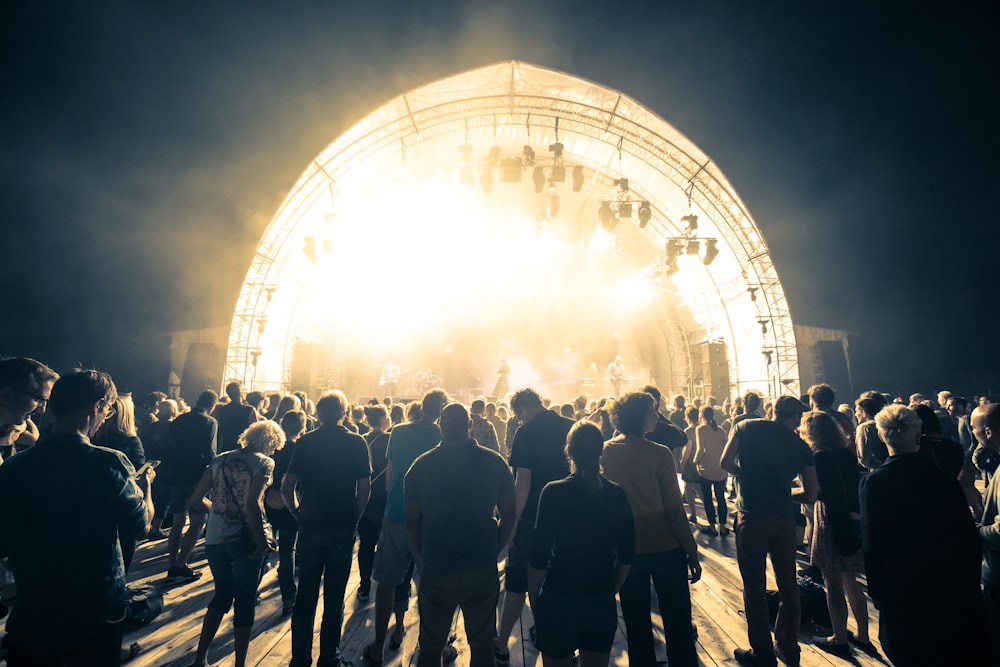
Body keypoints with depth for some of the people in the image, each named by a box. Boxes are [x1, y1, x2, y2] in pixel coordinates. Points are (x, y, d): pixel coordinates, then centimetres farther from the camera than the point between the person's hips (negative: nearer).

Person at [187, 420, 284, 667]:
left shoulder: (220, 459, 7)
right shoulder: (264, 462, -9)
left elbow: (196, 500, 6)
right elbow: (252, 503, -23)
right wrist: (262, 541, -15)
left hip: (215, 539, 5)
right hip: (245, 540, -5)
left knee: (222, 595, 25)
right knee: (245, 603, 11)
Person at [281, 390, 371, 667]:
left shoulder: (306, 441, -3)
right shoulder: (357, 443, -6)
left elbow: (286, 488, -6)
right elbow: (364, 490, -7)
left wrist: (297, 512, 9)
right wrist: (355, 519, 6)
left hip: (311, 525, 1)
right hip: (343, 528, -1)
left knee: (306, 595, 14)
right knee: (334, 597, 11)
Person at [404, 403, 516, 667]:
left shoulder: (421, 464, -6)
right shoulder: (495, 461, -6)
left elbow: (411, 521, -1)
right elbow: (509, 514, -1)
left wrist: (424, 558, 11)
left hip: (435, 570, 0)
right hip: (483, 570, 1)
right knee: (482, 644, 19)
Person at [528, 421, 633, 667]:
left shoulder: (553, 492, -16)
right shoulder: (618, 494, -5)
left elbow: (538, 558, -14)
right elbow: (626, 557, 3)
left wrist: (534, 601, -1)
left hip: (558, 602, -3)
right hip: (602, 605, 3)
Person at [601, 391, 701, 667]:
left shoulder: (605, 452, -7)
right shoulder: (659, 454, -17)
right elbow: (674, 509, -14)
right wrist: (692, 551, -6)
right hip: (666, 548, -3)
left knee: (636, 623, 17)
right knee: (678, 621, 13)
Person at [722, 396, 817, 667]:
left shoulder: (746, 427, -1)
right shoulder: (801, 446, 4)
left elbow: (726, 462, -6)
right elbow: (811, 496, 4)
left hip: (751, 516, -3)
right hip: (784, 519, 3)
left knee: (754, 587, 9)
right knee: (788, 585, 19)